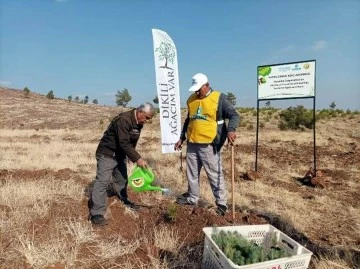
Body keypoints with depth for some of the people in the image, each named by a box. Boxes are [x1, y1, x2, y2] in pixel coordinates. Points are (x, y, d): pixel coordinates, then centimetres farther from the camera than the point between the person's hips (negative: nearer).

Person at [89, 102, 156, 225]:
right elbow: (124, 143, -33)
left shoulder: (139, 123, 1)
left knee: (122, 179, 19)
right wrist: (137, 158, -34)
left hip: (120, 155, 9)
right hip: (107, 154, -9)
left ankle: (123, 200, 41)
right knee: (102, 181, -10)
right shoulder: (124, 120, -29)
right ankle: (96, 213, -7)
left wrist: (133, 157, 8)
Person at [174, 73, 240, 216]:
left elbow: (234, 115, -10)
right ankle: (192, 198, 32)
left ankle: (222, 204, 13)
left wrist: (231, 129, -29)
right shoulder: (191, 99, 12)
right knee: (192, 174, 16)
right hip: (192, 144, 6)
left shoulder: (219, 98, -6)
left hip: (209, 145, -6)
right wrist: (182, 138, 20)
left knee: (215, 175, 1)